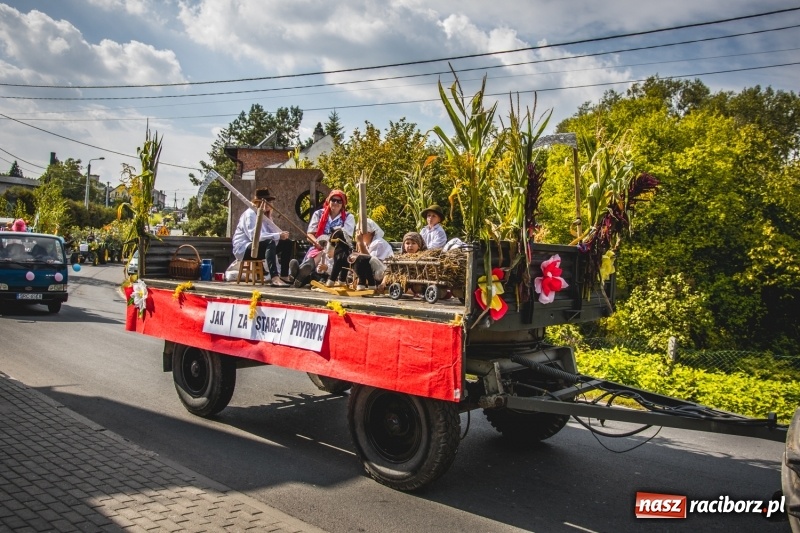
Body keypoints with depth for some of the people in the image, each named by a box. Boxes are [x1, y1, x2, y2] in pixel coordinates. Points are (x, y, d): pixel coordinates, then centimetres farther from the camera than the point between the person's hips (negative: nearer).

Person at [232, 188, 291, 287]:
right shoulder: (250, 213, -15)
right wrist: (278, 236, -31)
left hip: (257, 247, 9)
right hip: (244, 249, -9)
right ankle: (274, 278, -48)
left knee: (286, 242, -3)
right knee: (270, 243, -34)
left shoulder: (265, 215, 12)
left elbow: (274, 231, 0)